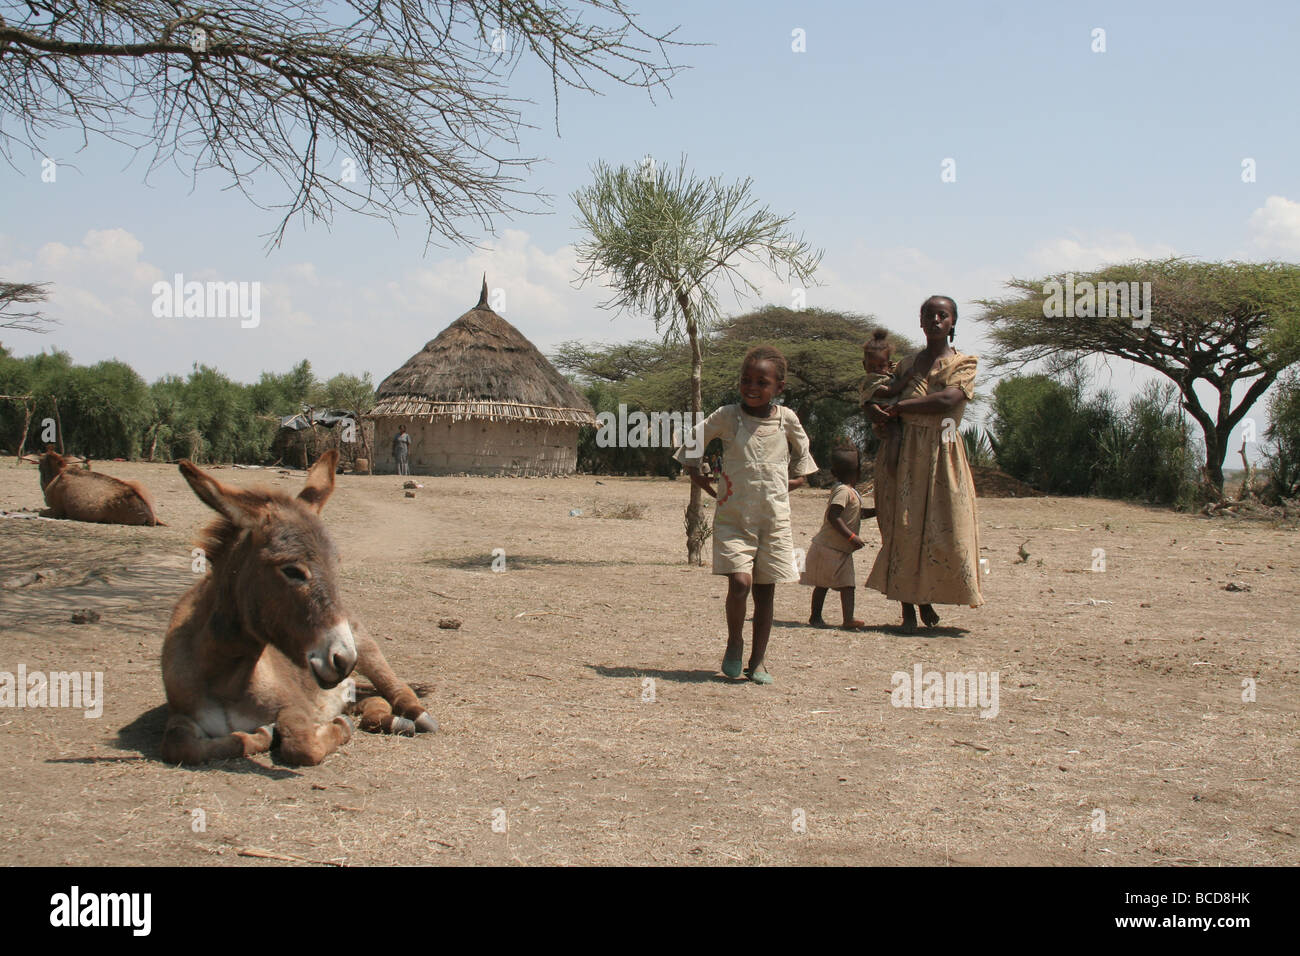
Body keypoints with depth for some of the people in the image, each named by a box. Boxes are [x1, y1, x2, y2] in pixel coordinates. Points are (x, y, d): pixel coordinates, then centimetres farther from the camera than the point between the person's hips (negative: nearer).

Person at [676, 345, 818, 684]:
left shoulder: (786, 419, 0)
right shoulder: (726, 416, -5)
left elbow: (800, 449, 21)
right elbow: (694, 440, 10)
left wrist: (797, 477, 12)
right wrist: (696, 473, 2)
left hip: (774, 519, 2)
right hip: (733, 518, -2)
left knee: (765, 591, 5)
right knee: (740, 582, -17)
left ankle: (757, 660, 18)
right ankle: (734, 643, 9)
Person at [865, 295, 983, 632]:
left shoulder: (963, 363, 4)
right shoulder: (907, 365, 16)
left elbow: (948, 399, -15)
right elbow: (877, 402, 13)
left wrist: (899, 407, -11)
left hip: (941, 455, -3)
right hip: (903, 455, 3)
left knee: (942, 529, -4)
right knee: (902, 528, -3)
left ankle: (926, 599, 15)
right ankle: (907, 607, 1)